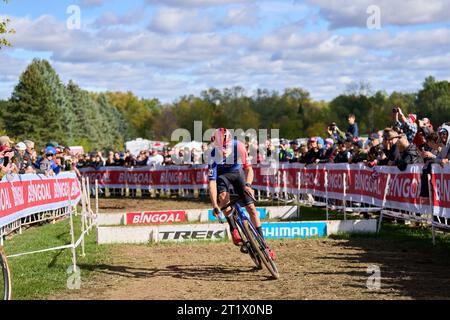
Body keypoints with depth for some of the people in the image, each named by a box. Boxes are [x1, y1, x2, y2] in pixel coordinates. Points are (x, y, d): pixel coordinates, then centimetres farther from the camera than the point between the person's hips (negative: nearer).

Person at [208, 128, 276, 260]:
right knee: (223, 197, -34)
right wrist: (214, 206, -38)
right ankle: (233, 229, -13)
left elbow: (249, 168, -15)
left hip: (238, 173, 1)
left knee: (251, 208, -9)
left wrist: (248, 185, -34)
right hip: (222, 175, -1)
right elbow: (212, 181, -32)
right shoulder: (214, 155, -30)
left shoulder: (239, 147, -27)